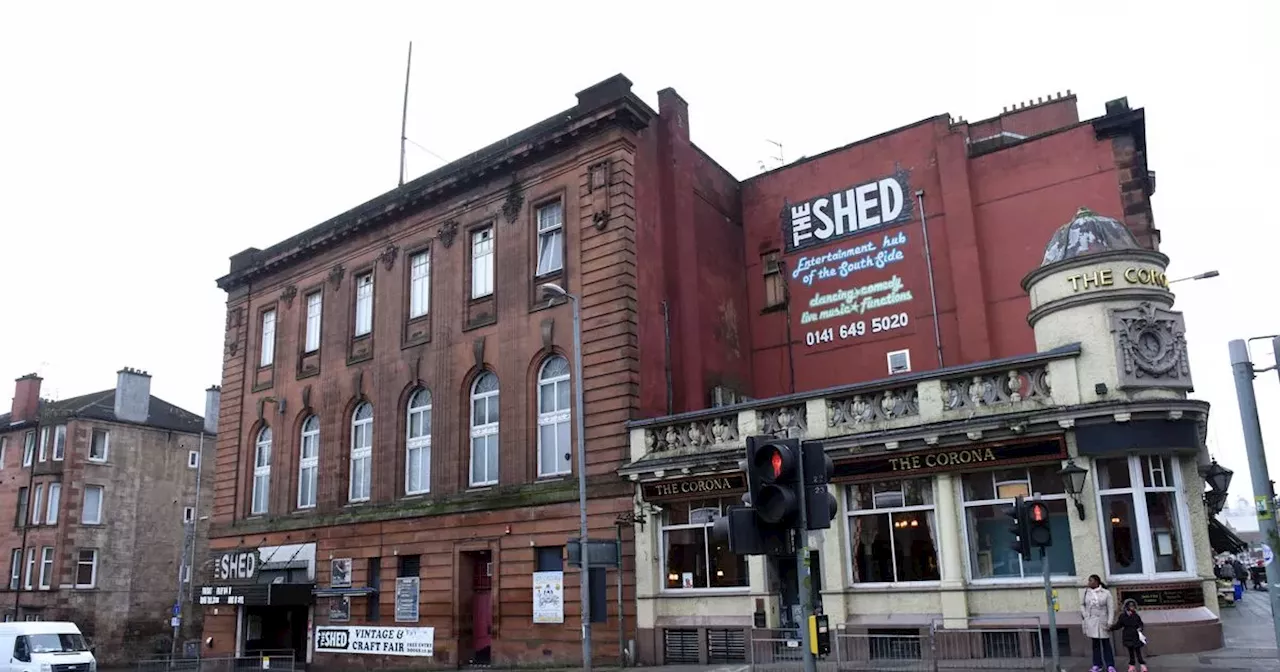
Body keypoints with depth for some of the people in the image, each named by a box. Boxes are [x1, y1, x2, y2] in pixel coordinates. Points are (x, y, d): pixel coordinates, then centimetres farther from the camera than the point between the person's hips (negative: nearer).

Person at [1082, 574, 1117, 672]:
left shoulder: (1106, 593, -6)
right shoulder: (1086, 592, 3)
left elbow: (1110, 608, -6)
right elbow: (1082, 605, 13)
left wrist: (1109, 622, -12)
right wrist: (1084, 615, 0)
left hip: (1102, 621, -3)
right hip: (1091, 622, 3)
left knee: (1106, 643, 3)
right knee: (1095, 644, 10)